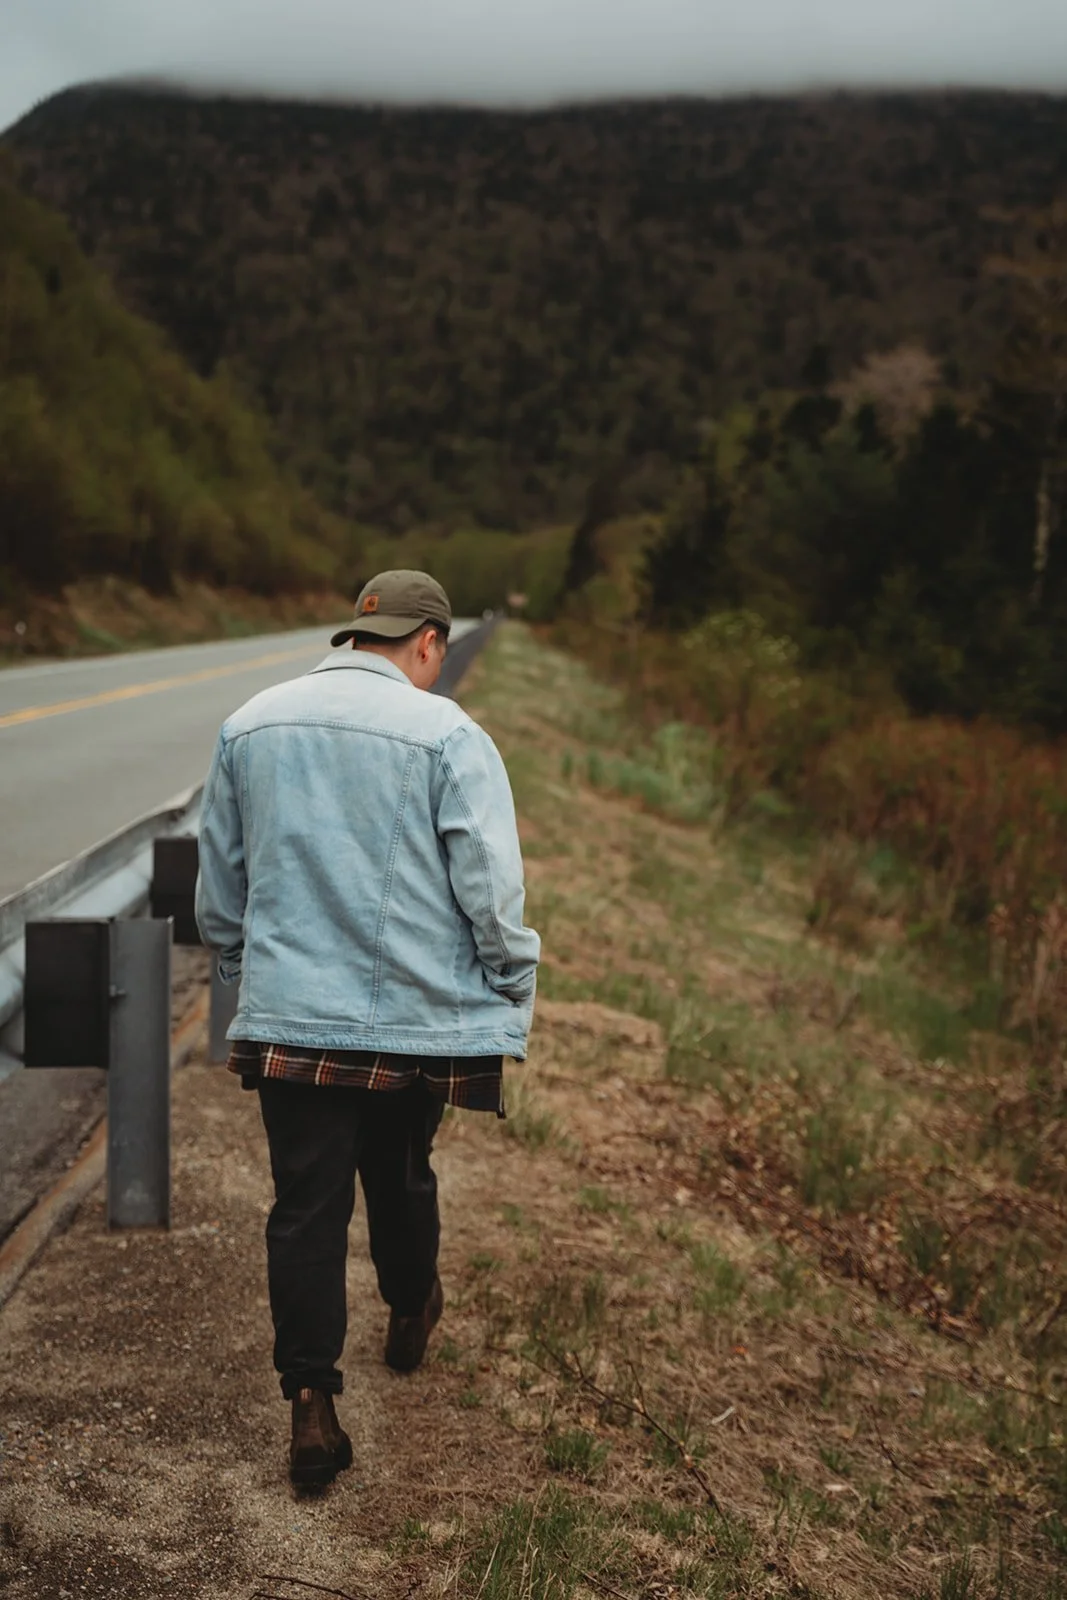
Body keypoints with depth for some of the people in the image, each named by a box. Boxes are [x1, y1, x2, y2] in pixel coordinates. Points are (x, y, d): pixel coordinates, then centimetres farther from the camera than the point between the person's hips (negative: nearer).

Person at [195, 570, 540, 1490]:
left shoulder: (250, 726, 5)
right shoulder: (447, 735, -11)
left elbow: (218, 888, 13)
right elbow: (491, 892, -13)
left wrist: (244, 977, 26)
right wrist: (516, 992, 2)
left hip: (288, 1017, 2)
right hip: (417, 1017, -2)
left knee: (306, 1207, 6)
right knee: (399, 1176, 21)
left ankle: (313, 1407, 4)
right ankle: (411, 1314, 45)